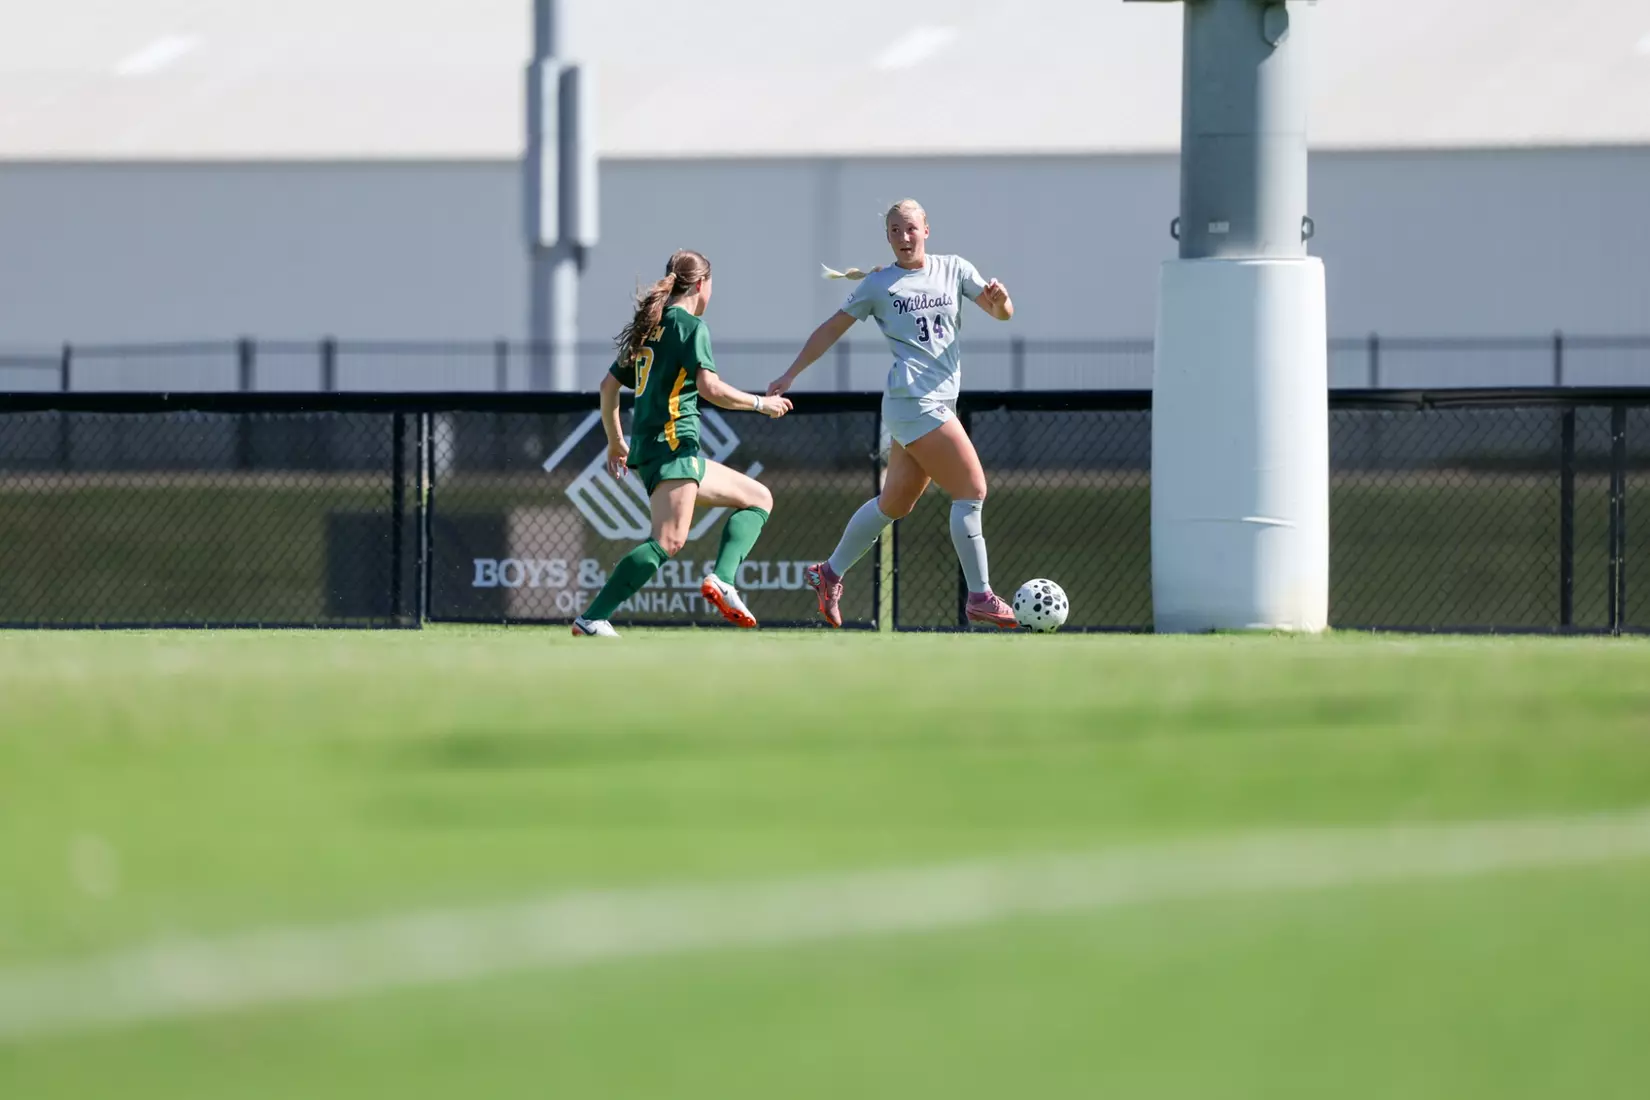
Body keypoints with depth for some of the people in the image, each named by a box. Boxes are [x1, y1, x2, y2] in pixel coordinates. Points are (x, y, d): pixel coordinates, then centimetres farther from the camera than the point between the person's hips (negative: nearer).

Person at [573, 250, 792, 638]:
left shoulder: (649, 326, 18)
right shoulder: (691, 325, -6)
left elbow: (609, 385, 22)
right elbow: (710, 388, -16)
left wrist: (615, 441, 32)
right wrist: (761, 403, -3)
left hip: (646, 445, 9)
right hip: (672, 444, -9)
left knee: (759, 498, 14)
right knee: (669, 541, -20)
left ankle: (722, 580, -6)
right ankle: (592, 618, -26)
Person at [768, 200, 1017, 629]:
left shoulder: (954, 270, 11)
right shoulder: (878, 284, 2)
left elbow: (1002, 313, 8)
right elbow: (832, 329, 9)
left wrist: (1000, 298, -15)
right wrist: (792, 373, 8)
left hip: (940, 401, 6)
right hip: (913, 400, -6)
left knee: (895, 504, 14)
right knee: (972, 490, -13)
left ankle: (830, 575, 29)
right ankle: (980, 598, -10)